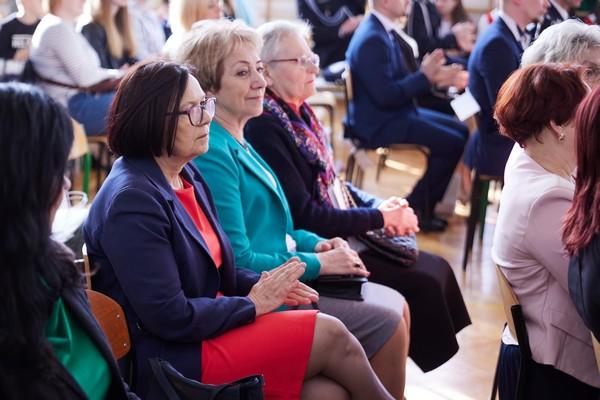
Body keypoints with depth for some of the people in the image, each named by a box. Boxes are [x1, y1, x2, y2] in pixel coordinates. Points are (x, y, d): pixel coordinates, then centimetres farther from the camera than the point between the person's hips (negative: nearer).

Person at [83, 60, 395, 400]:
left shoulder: (187, 176, 9)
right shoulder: (132, 201, -19)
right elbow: (171, 318, -23)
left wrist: (260, 283, 1)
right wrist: (253, 303, -12)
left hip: (208, 325, 9)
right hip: (170, 357, -9)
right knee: (330, 335, -10)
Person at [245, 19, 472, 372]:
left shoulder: (301, 114, 8)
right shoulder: (265, 129, -21)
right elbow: (306, 217, -23)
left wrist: (380, 205, -1)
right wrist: (381, 219, -14)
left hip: (340, 233, 9)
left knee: (437, 268, 1)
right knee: (423, 285, -12)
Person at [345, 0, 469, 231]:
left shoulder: (385, 30, 8)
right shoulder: (371, 39, -23)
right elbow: (385, 95, -26)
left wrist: (434, 77, -3)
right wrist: (424, 76, -19)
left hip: (398, 113, 10)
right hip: (380, 123, -10)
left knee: (461, 130, 12)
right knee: (452, 143, -13)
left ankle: (426, 202, 18)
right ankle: (416, 207, 2)